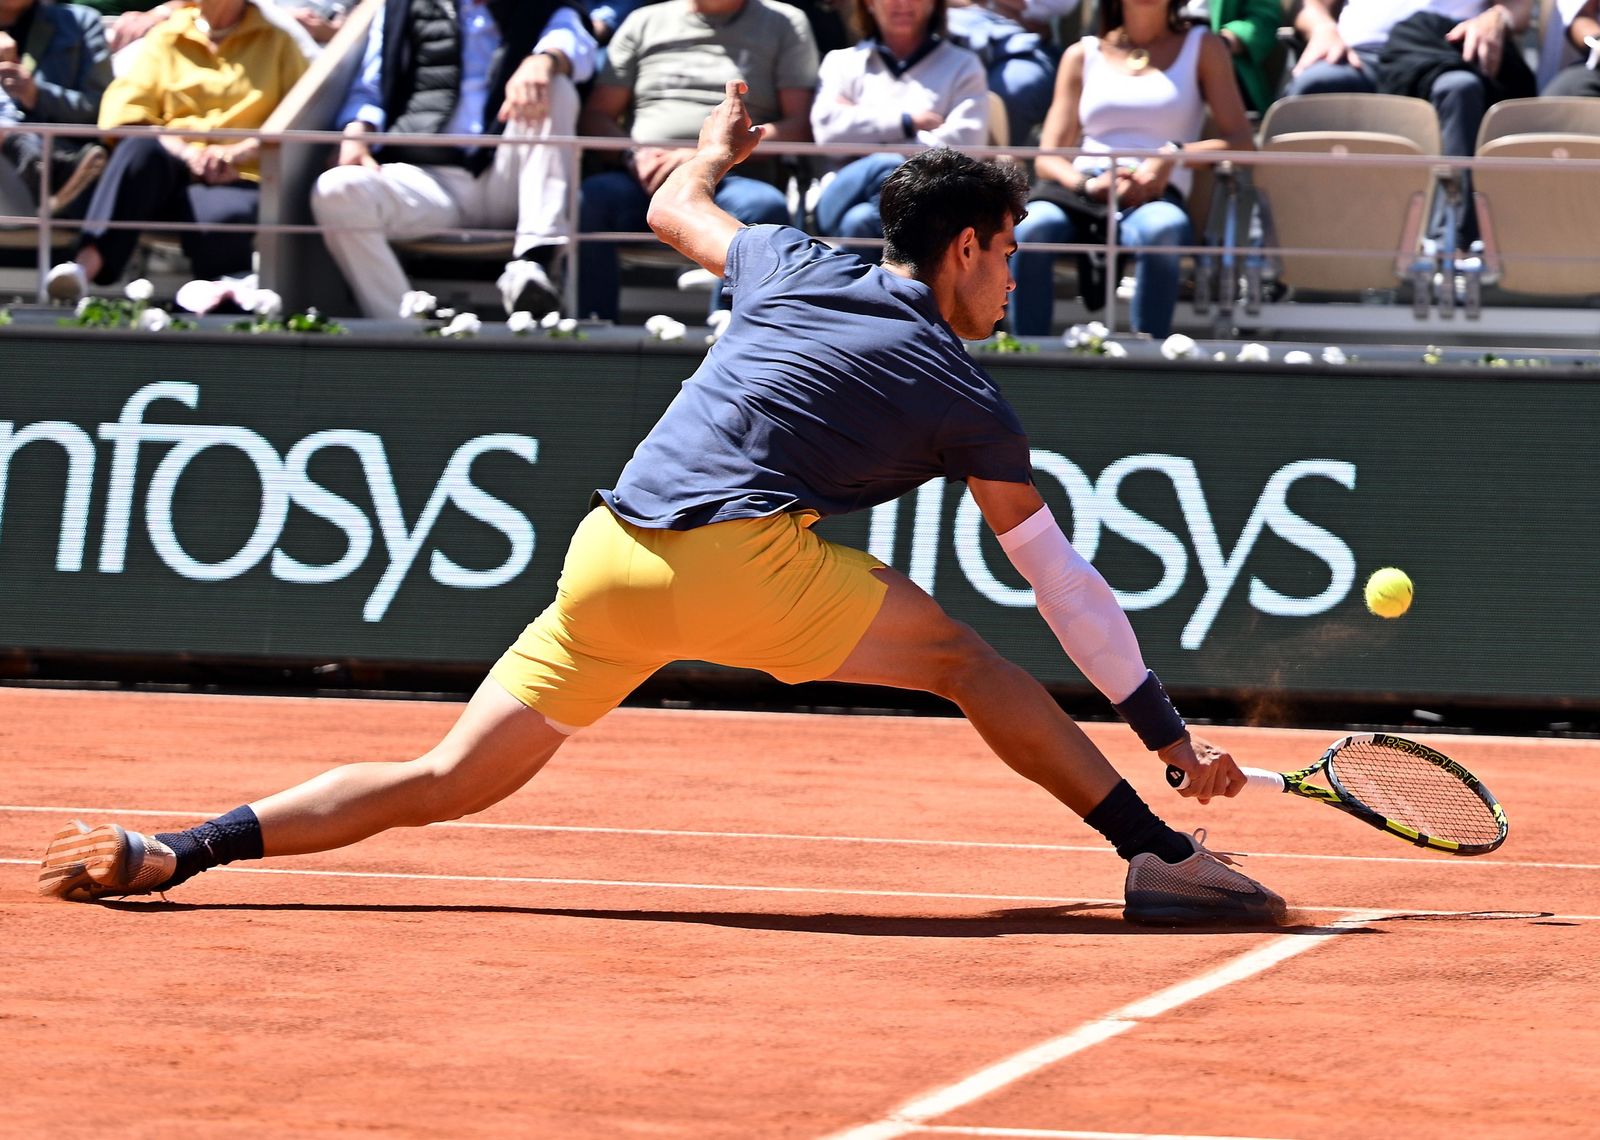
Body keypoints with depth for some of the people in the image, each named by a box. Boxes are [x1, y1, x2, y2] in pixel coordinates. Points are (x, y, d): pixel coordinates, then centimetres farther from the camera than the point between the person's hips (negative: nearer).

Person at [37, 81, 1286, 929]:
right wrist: (1173, 734, 20)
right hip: (746, 554, -5)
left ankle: (174, 853, -5)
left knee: (442, 783, 6)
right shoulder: (963, 401, 10)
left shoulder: (792, 269, 22)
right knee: (968, 663, 11)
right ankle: (1163, 858, 3)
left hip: (609, 558, 5)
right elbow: (1062, 580, 14)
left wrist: (719, 145, 65)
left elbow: (672, 205, 42)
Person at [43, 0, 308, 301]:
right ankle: (89, 262, -51)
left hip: (241, 180, -1)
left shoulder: (276, 40, 17)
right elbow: (123, 115, 7)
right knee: (141, 147, -36)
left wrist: (240, 151, -13)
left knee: (221, 218, -39)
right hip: (171, 172, 1)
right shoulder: (166, 37, 19)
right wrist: (183, 151, -11)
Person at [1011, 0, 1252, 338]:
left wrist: (1174, 155, -12)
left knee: (1163, 228, -41)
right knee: (1033, 228, -36)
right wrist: (1087, 183, -10)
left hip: (1156, 195, -1)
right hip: (1081, 194, 1)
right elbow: (1047, 158, 15)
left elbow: (1241, 143, 8)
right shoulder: (1082, 55, 23)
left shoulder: (1203, 48, 19)